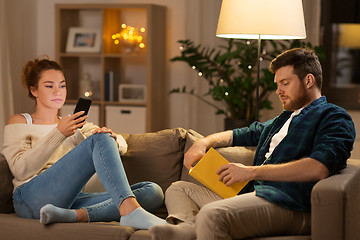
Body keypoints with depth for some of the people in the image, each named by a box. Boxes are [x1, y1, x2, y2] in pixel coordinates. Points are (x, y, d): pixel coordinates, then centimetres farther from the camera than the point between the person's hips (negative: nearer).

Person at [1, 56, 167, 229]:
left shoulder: (76, 125, 30)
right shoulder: (20, 122, 16)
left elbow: (122, 145, 17)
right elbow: (20, 170, -3)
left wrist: (113, 140, -10)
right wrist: (58, 134, -11)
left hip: (72, 200, 5)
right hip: (32, 199, -5)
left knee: (153, 192, -18)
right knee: (99, 140, -24)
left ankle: (73, 215, -39)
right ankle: (131, 212, -46)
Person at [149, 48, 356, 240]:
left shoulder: (334, 118, 1)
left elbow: (319, 169, -17)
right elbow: (237, 135, 41)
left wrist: (251, 171, -15)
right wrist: (204, 142, 16)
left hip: (288, 204, -10)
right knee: (178, 189, 10)